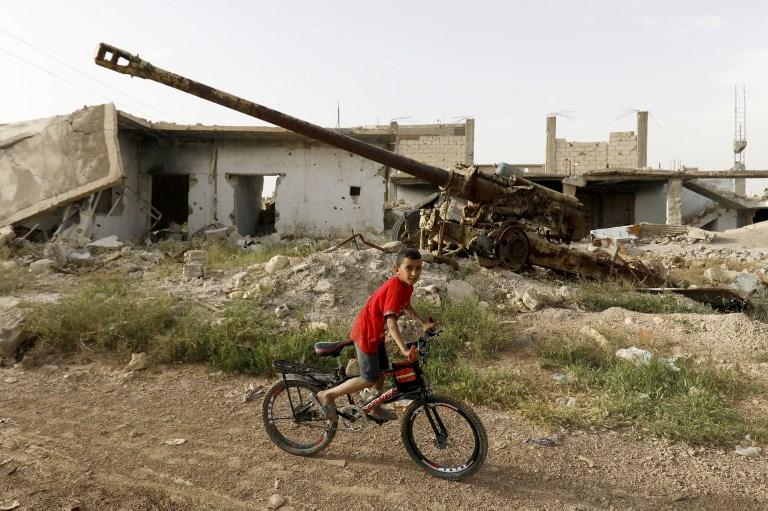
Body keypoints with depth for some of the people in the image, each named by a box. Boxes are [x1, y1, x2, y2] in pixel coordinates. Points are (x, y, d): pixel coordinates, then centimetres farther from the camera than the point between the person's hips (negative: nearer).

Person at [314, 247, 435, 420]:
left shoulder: (406, 285, -2)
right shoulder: (395, 288, -31)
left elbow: (407, 307, 18)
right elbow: (391, 322, -40)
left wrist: (425, 323, 9)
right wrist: (404, 350, -49)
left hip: (376, 332, 9)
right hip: (366, 334, -9)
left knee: (382, 371, 20)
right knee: (369, 379, -1)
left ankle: (375, 408, 40)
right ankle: (327, 395, 10)